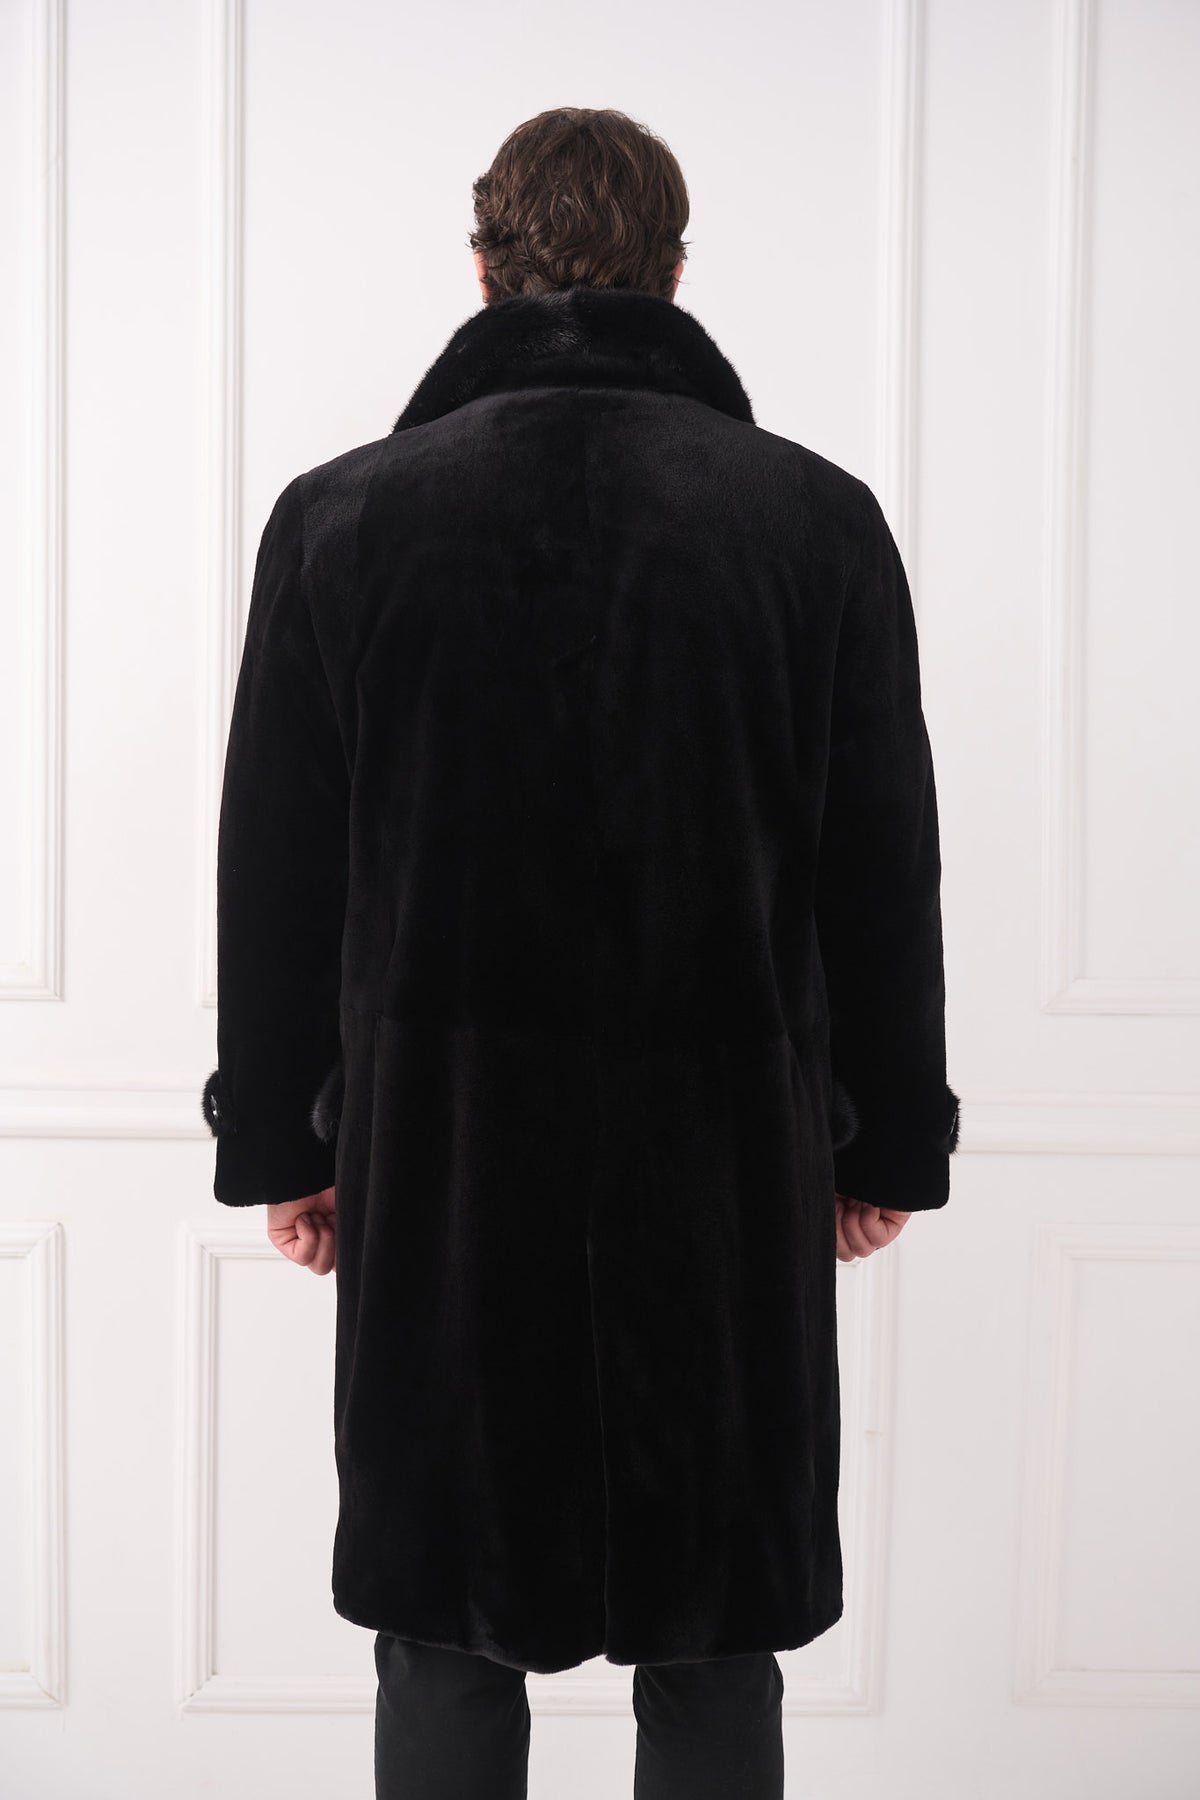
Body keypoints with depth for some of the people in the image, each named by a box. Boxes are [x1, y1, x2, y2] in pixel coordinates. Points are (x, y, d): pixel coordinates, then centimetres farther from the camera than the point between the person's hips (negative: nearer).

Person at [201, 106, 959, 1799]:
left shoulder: (338, 515, -3)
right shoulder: (822, 517, -3)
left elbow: (272, 875, 1)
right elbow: (885, 873, 1)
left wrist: (280, 1140, 11)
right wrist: (892, 1143, 11)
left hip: (439, 1159, 0)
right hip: (733, 1158, 0)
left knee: (448, 1654, 14)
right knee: (714, 1658, 13)